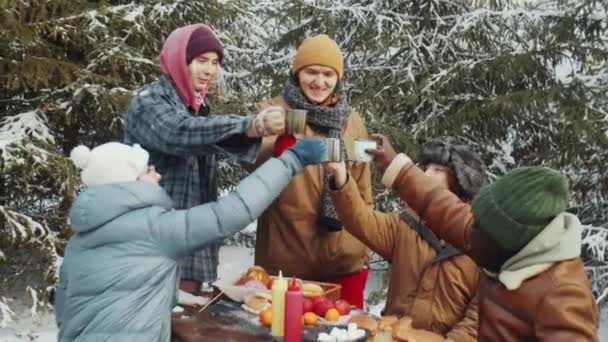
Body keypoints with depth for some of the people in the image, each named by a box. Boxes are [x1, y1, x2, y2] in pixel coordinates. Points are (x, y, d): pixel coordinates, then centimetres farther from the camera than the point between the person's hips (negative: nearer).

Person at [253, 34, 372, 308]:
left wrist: (364, 245, 14)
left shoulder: (352, 121, 9)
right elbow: (255, 160, -18)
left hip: (344, 259, 3)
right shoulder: (277, 110, -1)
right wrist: (274, 133, -38)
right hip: (286, 259, -3)